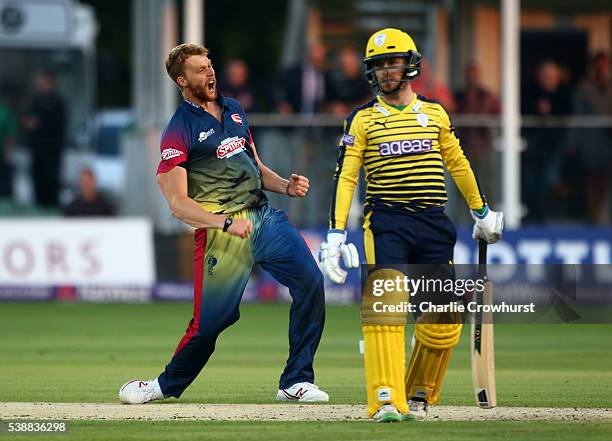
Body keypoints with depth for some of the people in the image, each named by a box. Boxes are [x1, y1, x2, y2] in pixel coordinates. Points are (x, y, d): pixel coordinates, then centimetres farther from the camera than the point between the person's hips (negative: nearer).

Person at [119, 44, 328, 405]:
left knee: (310, 281, -13)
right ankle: (168, 385, 22)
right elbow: (178, 203, -12)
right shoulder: (179, 132, -6)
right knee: (211, 319, -5)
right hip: (221, 233, -6)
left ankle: (296, 382, -6)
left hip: (265, 216, 6)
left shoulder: (234, 110, 16)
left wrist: (286, 186, 6)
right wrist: (226, 223, -23)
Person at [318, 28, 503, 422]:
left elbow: (457, 164, 23)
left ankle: (420, 393, 20)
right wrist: (336, 232, -9)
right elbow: (345, 177, 0)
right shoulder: (362, 120, 4)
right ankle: (386, 400, -23)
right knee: (384, 307, -19)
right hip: (386, 223, -3)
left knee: (443, 320, -1)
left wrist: (481, 212, 29)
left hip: (435, 226, 3)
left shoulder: (436, 114, 12)